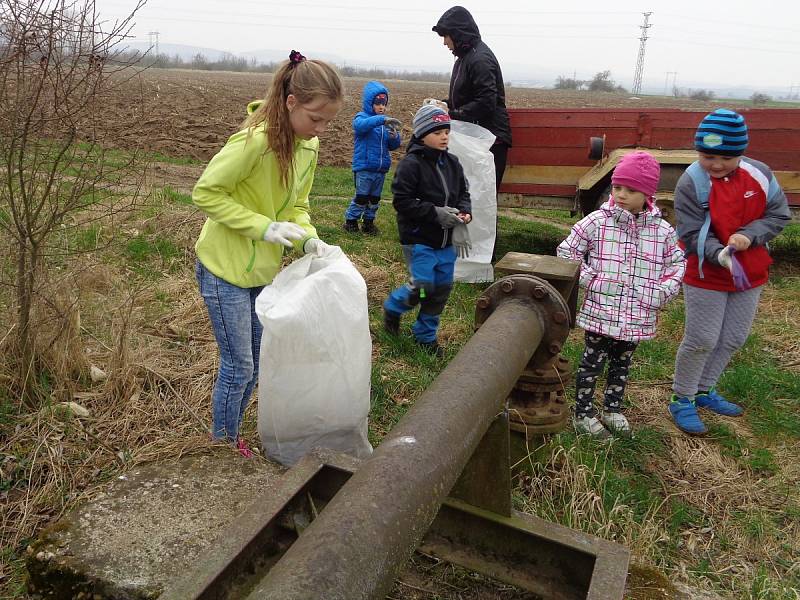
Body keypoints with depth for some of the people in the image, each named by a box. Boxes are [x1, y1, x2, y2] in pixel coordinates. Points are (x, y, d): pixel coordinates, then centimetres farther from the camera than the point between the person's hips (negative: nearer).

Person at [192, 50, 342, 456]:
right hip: (225, 270, -7)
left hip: (264, 270, 8)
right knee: (238, 368, 3)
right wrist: (263, 226, -26)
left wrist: (308, 238, -10)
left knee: (254, 365, 17)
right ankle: (220, 445, 26)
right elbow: (205, 193, -20)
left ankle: (232, 435, 38)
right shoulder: (256, 140, -25)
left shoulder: (308, 144, 0)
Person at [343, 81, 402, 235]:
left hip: (381, 169, 6)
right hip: (364, 167, -5)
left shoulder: (386, 122, 9)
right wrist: (382, 120, -45)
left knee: (375, 199, 14)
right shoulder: (362, 117, -7)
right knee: (361, 197, -1)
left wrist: (395, 137, -12)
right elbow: (360, 125, -34)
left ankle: (369, 221, 27)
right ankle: (351, 220, 15)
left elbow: (392, 146, 11)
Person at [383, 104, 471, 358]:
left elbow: (463, 193, 16)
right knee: (423, 286, -10)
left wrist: (465, 212, -5)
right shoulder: (411, 164, -14)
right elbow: (402, 201, -17)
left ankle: (426, 335, 28)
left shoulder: (452, 163, 7)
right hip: (418, 238, -7)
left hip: (446, 240, 7)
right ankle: (393, 307, 23)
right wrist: (436, 213, -21)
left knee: (442, 287, 10)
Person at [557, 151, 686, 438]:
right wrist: (588, 279, -11)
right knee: (593, 363, 8)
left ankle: (613, 409, 38)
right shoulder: (597, 221, -10)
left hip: (638, 316, 4)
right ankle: (583, 413, 23)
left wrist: (663, 291, -3)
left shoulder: (663, 231, 0)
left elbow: (678, 262, 11)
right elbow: (566, 250, -5)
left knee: (622, 364, 20)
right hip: (601, 312, -4)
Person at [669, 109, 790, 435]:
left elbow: (779, 214, 0)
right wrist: (720, 255, -36)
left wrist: (750, 235, -19)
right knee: (701, 340, 0)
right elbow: (692, 235, -19)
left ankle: (705, 390, 35)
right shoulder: (691, 183, -19)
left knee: (734, 338, 16)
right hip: (706, 275, -5)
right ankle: (682, 399, 19)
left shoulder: (760, 174, -7)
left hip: (749, 273, 5)